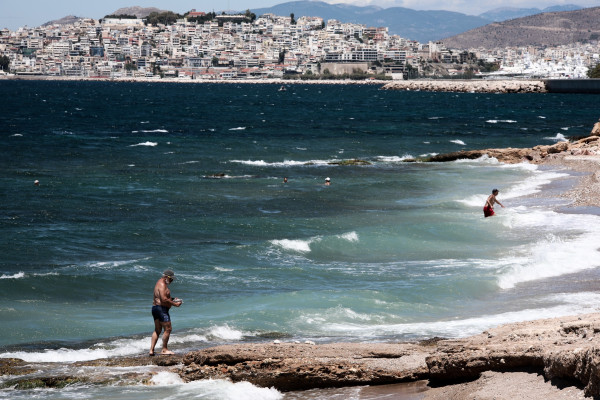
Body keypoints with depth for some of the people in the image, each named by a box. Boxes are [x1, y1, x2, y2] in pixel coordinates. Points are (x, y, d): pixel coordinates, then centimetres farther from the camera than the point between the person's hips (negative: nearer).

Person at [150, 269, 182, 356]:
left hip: (155, 307, 11)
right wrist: (174, 304, -15)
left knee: (157, 330, 14)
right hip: (161, 309, -11)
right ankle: (164, 350, -1)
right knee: (168, 329, -5)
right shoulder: (162, 285, -15)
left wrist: (172, 299, 14)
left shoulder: (160, 283, 19)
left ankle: (151, 350, 11)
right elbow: (164, 299, -23)